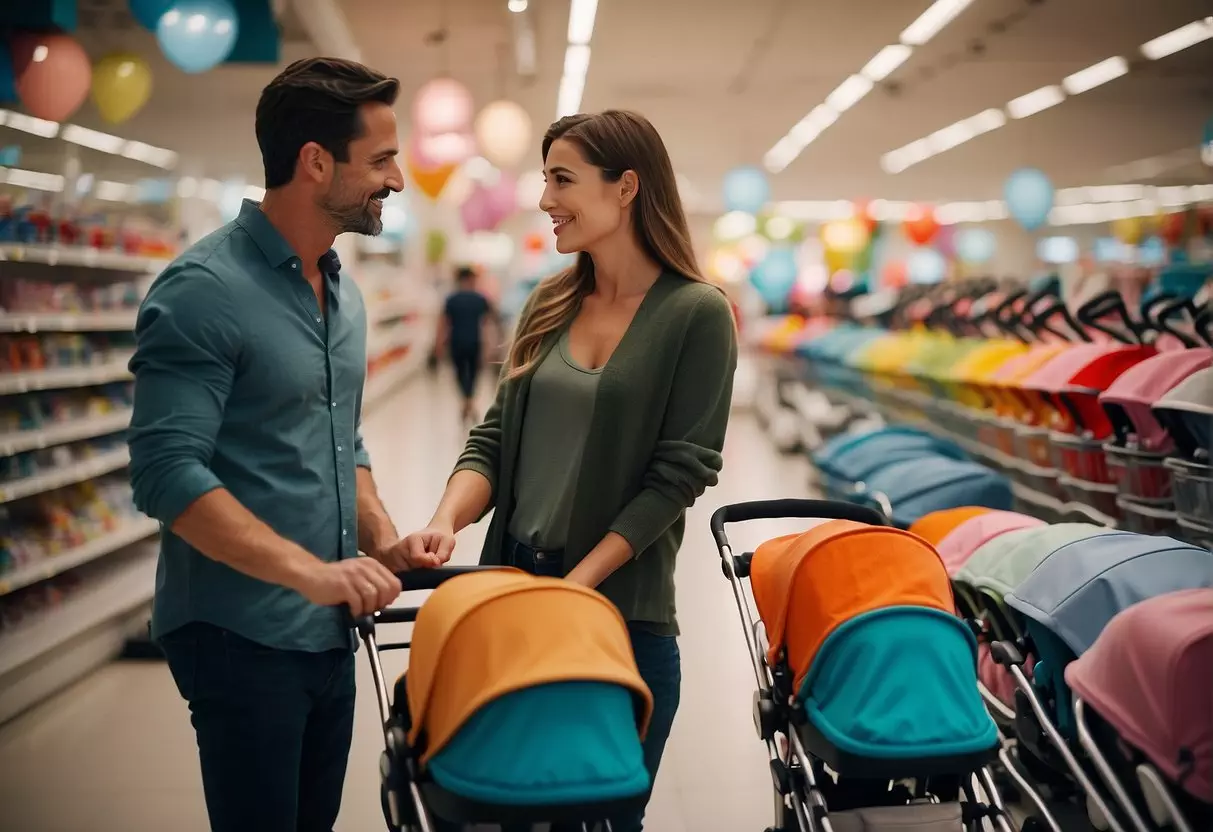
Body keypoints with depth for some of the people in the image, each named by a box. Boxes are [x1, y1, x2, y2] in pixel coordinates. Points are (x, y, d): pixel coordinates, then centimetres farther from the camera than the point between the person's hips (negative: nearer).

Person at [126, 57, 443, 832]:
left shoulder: (345, 294, 10)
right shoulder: (204, 290, -16)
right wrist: (310, 571, -27)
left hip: (329, 630, 8)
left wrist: (381, 537, 2)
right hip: (240, 636, -8)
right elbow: (168, 474, -23)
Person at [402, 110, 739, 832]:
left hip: (622, 610, -5)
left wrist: (576, 584, -16)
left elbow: (680, 473, -12)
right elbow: (494, 438, 8)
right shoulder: (550, 305, 8)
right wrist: (448, 520, -11)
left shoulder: (696, 313, -8)